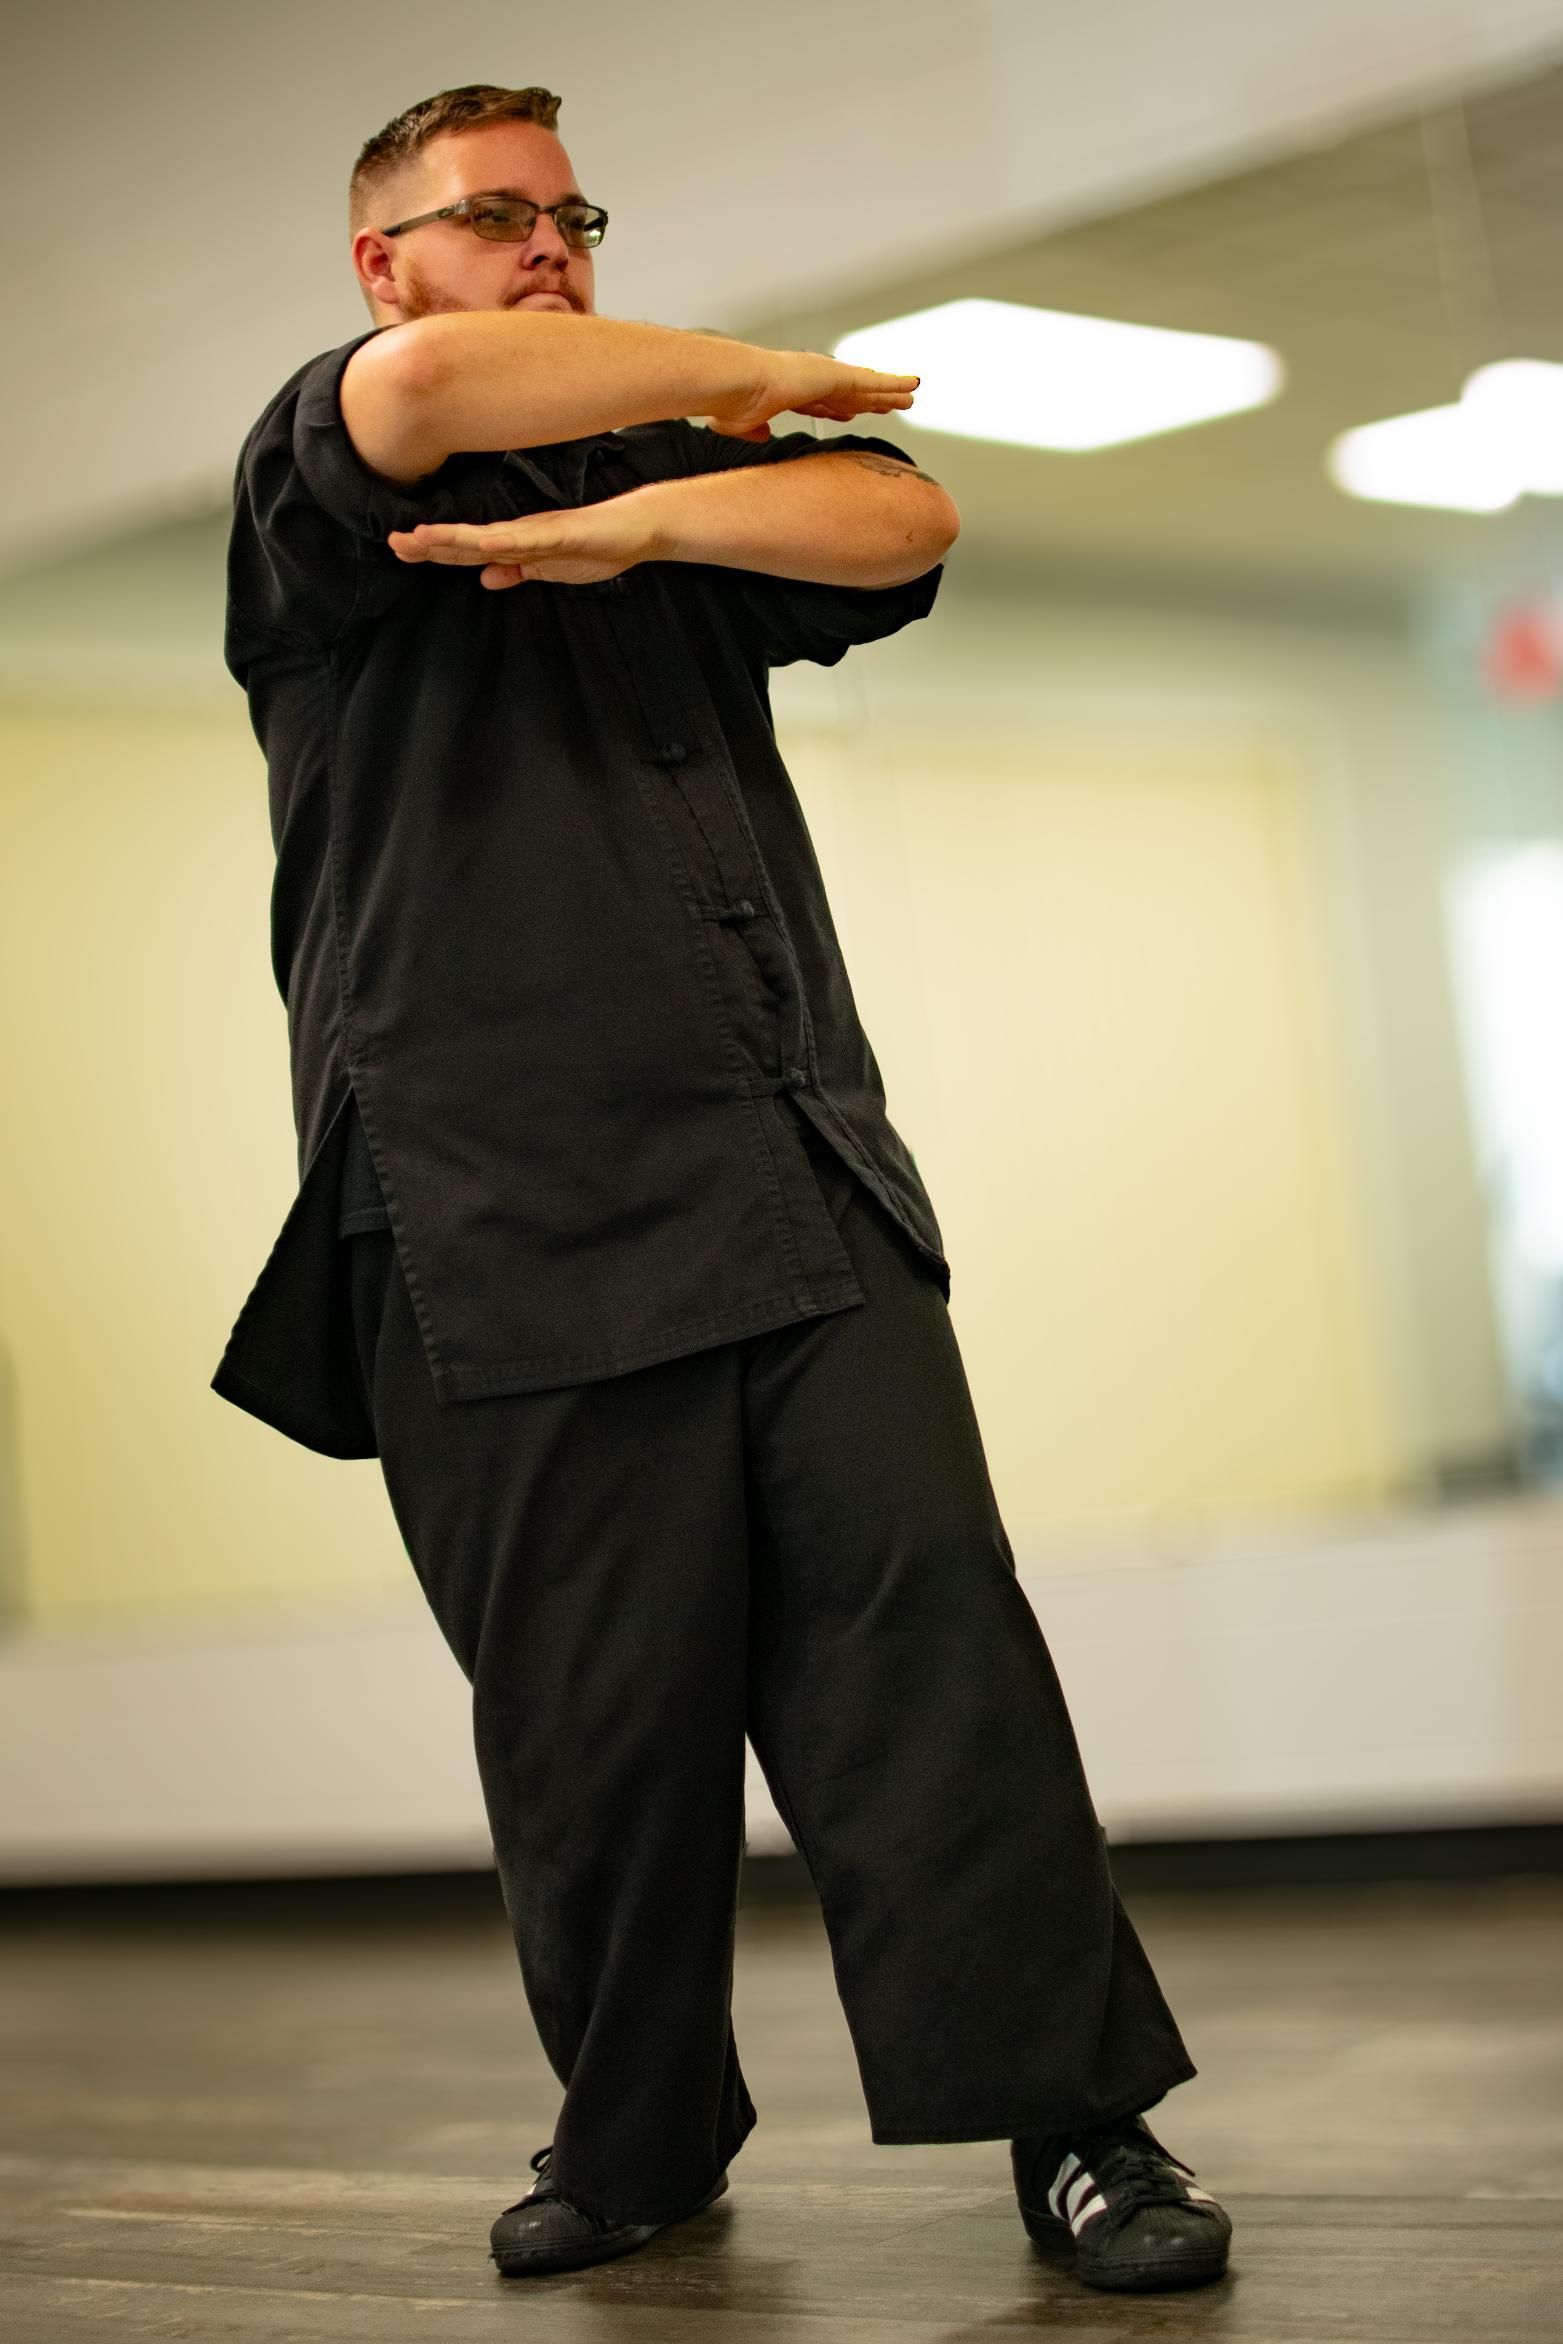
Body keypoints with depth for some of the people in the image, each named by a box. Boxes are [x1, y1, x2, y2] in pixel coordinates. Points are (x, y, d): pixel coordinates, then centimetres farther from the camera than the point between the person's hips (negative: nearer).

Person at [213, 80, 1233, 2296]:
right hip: (507, 1229, -3)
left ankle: (1072, 2112, -3)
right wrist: (757, 371, -1)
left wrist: (643, 516, -6)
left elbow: (904, 520, 8)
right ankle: (635, 2136, 21)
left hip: (803, 1188, 4)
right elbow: (428, 386, -15)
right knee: (596, 1723, 2)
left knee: (932, 1620, -7)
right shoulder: (317, 490, 9)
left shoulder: (670, 495, 24)